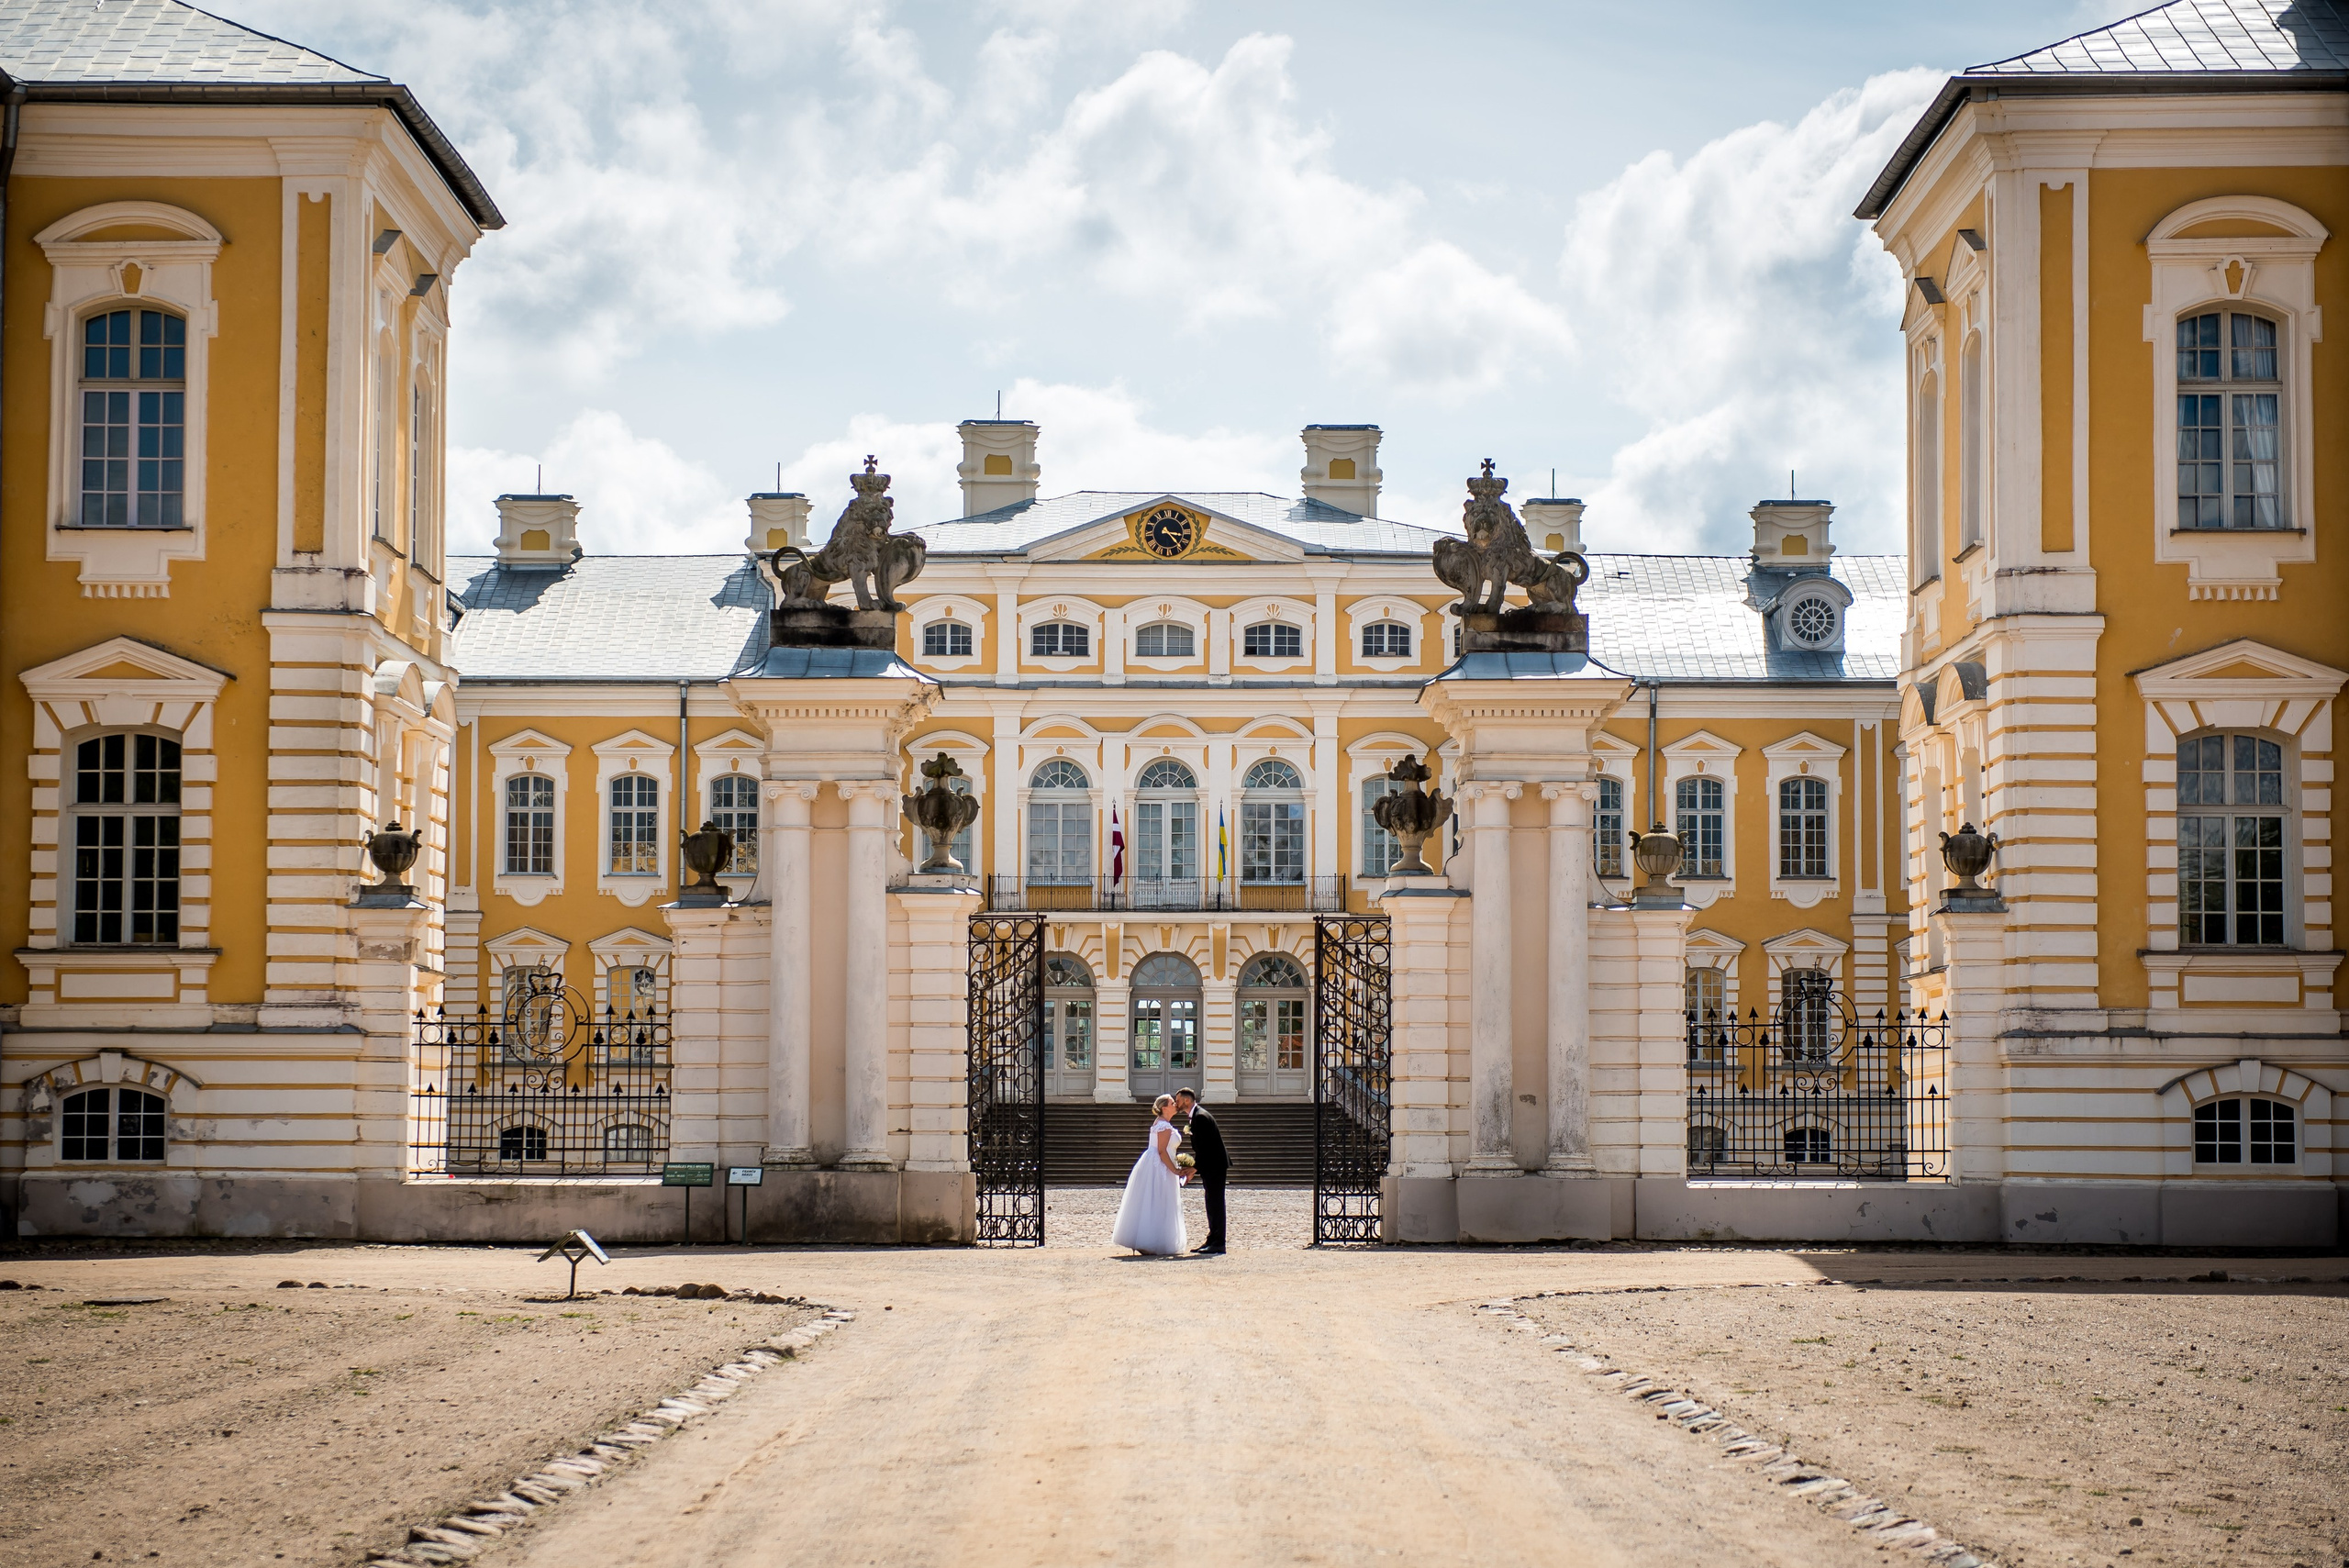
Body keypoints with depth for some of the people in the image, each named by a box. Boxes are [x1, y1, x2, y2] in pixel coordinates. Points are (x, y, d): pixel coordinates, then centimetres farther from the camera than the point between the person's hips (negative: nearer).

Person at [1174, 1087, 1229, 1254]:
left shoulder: (1200, 1117, -18)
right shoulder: (1196, 1115, 15)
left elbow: (1202, 1147, -21)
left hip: (1214, 1165, -11)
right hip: (1211, 1166, 11)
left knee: (1215, 1204, -9)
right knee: (1213, 1204, 13)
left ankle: (1218, 1243, -8)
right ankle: (1212, 1240, 18)